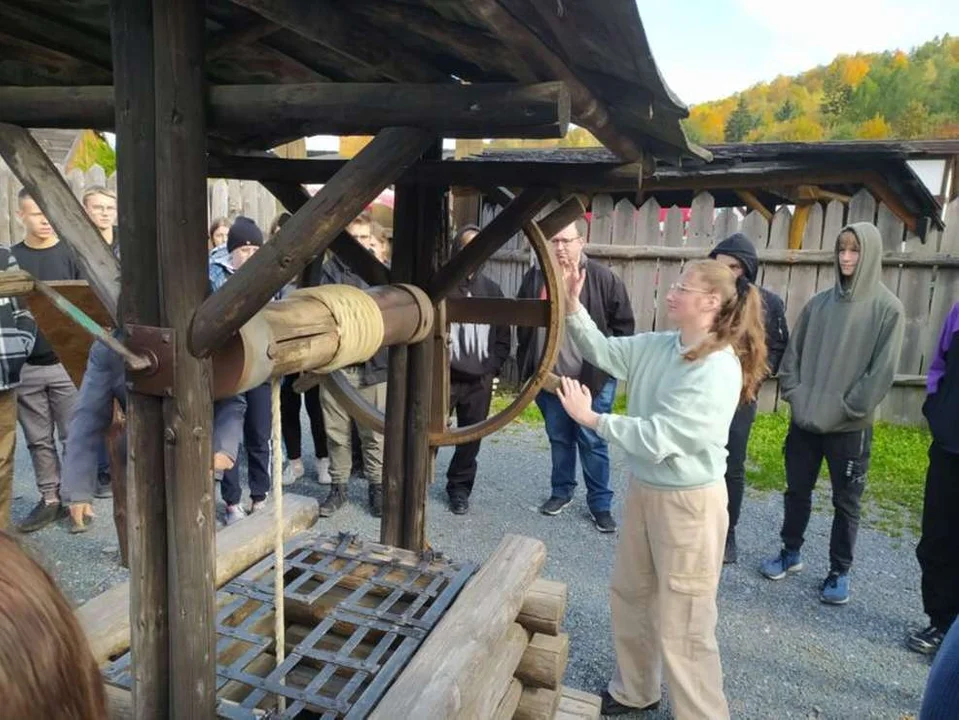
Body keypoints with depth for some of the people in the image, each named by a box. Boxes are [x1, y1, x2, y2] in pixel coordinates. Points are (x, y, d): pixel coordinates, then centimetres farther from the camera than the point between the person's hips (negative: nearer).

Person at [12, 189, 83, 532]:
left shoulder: (72, 254, -1)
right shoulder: (11, 257, 5)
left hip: (67, 363, -2)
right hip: (25, 365, 3)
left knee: (73, 437, 4)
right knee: (39, 440, 10)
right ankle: (49, 499, 20)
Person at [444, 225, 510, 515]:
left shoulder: (492, 290, 10)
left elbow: (503, 336, 12)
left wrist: (492, 369, 2)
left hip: (479, 381, 4)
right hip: (443, 377, -3)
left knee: (471, 438, 10)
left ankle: (459, 488, 26)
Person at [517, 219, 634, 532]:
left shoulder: (603, 279, -9)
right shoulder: (536, 278, 0)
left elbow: (623, 325, -3)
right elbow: (523, 325, 10)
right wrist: (527, 367, 10)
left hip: (593, 378, -3)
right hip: (549, 377, 3)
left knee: (592, 442, 6)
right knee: (559, 439, 17)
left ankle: (600, 503, 20)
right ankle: (561, 491, 35)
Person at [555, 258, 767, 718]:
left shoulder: (718, 370, -24)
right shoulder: (656, 347, 0)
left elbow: (656, 438, -27)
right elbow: (603, 351, 7)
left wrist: (590, 417, -22)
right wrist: (573, 307, -8)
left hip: (689, 502, -8)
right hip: (643, 490, 9)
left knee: (681, 624, 4)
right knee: (628, 595, 23)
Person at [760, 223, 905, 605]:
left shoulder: (887, 307, -7)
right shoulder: (819, 302, 5)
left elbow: (883, 369, -11)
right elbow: (793, 352, 8)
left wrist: (846, 410, -14)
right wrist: (795, 396, -3)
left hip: (850, 427, -4)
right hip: (804, 420, 4)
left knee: (846, 501, 9)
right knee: (796, 490, 15)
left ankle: (839, 572, 25)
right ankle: (790, 553, 33)